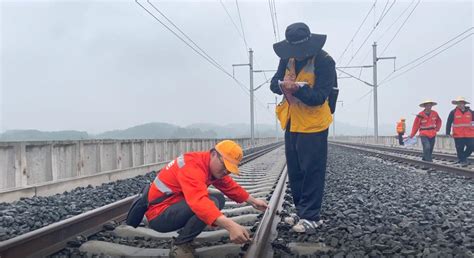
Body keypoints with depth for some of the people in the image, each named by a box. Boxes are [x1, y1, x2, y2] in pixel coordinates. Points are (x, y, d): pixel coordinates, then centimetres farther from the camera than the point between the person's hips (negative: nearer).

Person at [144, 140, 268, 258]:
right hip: (158, 214, -10)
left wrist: (252, 201, 8)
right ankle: (180, 245, -10)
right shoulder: (193, 165, -28)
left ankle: (184, 234, 7)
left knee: (219, 199, 6)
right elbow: (199, 201, -44)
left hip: (175, 205, 10)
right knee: (211, 203, -27)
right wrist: (230, 225, -53)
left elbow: (231, 186, 15)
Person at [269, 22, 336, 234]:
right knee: (295, 172, 13)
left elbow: (319, 97, -22)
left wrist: (297, 88, -36)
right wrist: (282, 84, -22)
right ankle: (301, 211, 26)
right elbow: (273, 84, 1)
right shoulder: (287, 58, 4)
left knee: (312, 171, -3)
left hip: (313, 125, -7)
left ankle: (311, 217, 6)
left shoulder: (324, 62, -16)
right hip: (291, 123, 7)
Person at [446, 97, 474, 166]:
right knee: (460, 149, 1)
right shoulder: (453, 112, -2)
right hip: (458, 135, -3)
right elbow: (449, 123, -1)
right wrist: (448, 132, -5)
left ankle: (463, 157, 22)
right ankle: (462, 161, 14)